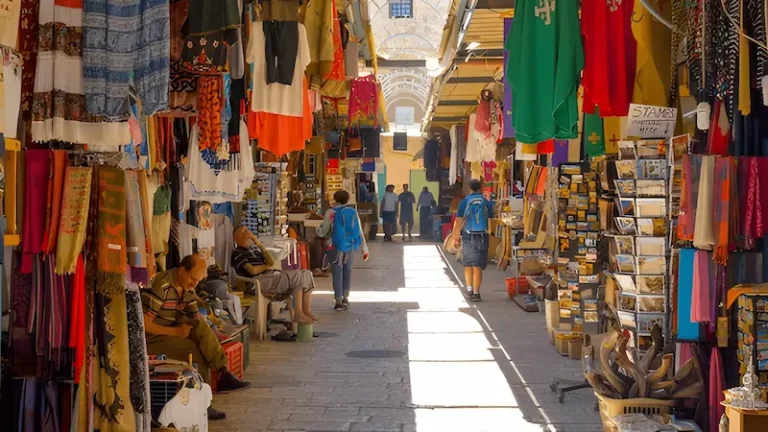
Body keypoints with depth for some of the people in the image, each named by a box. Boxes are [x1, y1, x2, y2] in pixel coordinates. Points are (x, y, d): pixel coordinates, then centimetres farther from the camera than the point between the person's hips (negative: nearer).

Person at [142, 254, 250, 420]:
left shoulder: (188, 289, 3)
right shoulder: (161, 286, -23)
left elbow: (197, 321, 7)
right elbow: (143, 323, -24)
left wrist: (211, 335, -14)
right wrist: (175, 331, -22)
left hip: (171, 333, 7)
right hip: (150, 338, -7)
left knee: (201, 326, -19)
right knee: (198, 350, -22)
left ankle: (223, 373, -23)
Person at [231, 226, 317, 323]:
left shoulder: (254, 248, 24)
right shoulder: (237, 253, 1)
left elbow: (272, 262, 14)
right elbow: (253, 271, -13)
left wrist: (261, 246, 5)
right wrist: (266, 266, 5)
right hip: (259, 282, -8)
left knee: (306, 274, -8)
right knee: (297, 276, -25)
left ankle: (307, 311, -12)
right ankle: (298, 314, -23)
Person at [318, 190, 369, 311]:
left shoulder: (331, 213, -7)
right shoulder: (353, 211, 1)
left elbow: (322, 232, -2)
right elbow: (360, 232, 1)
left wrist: (318, 230, 22)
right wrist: (365, 249, 6)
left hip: (336, 246, -3)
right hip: (351, 246, 3)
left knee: (337, 272, 4)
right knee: (347, 270, 19)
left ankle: (339, 301, 4)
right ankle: (345, 298, 19)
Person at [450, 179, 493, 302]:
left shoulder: (464, 202, -2)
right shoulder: (487, 203, 0)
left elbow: (458, 221, -5)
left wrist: (455, 237, 1)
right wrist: (490, 234, 15)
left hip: (468, 237, 0)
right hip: (482, 237, 0)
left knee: (468, 264, 15)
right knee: (477, 266, 1)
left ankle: (469, 290, 22)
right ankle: (476, 293, 0)